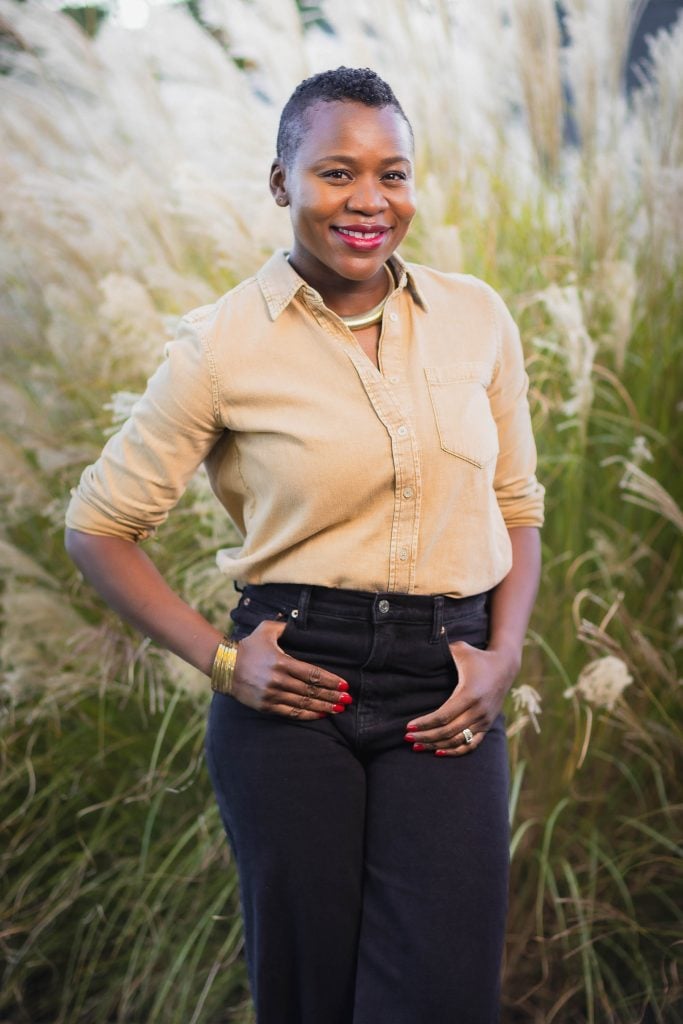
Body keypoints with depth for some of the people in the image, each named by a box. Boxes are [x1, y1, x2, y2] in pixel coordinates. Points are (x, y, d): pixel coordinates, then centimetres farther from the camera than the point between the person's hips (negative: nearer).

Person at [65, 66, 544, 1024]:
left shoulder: (477, 317, 4)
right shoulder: (225, 344, -5)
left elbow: (516, 504, 14)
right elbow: (99, 523, 2)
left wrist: (503, 657, 0)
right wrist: (216, 657, -7)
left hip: (445, 696, 2)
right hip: (292, 692, -2)